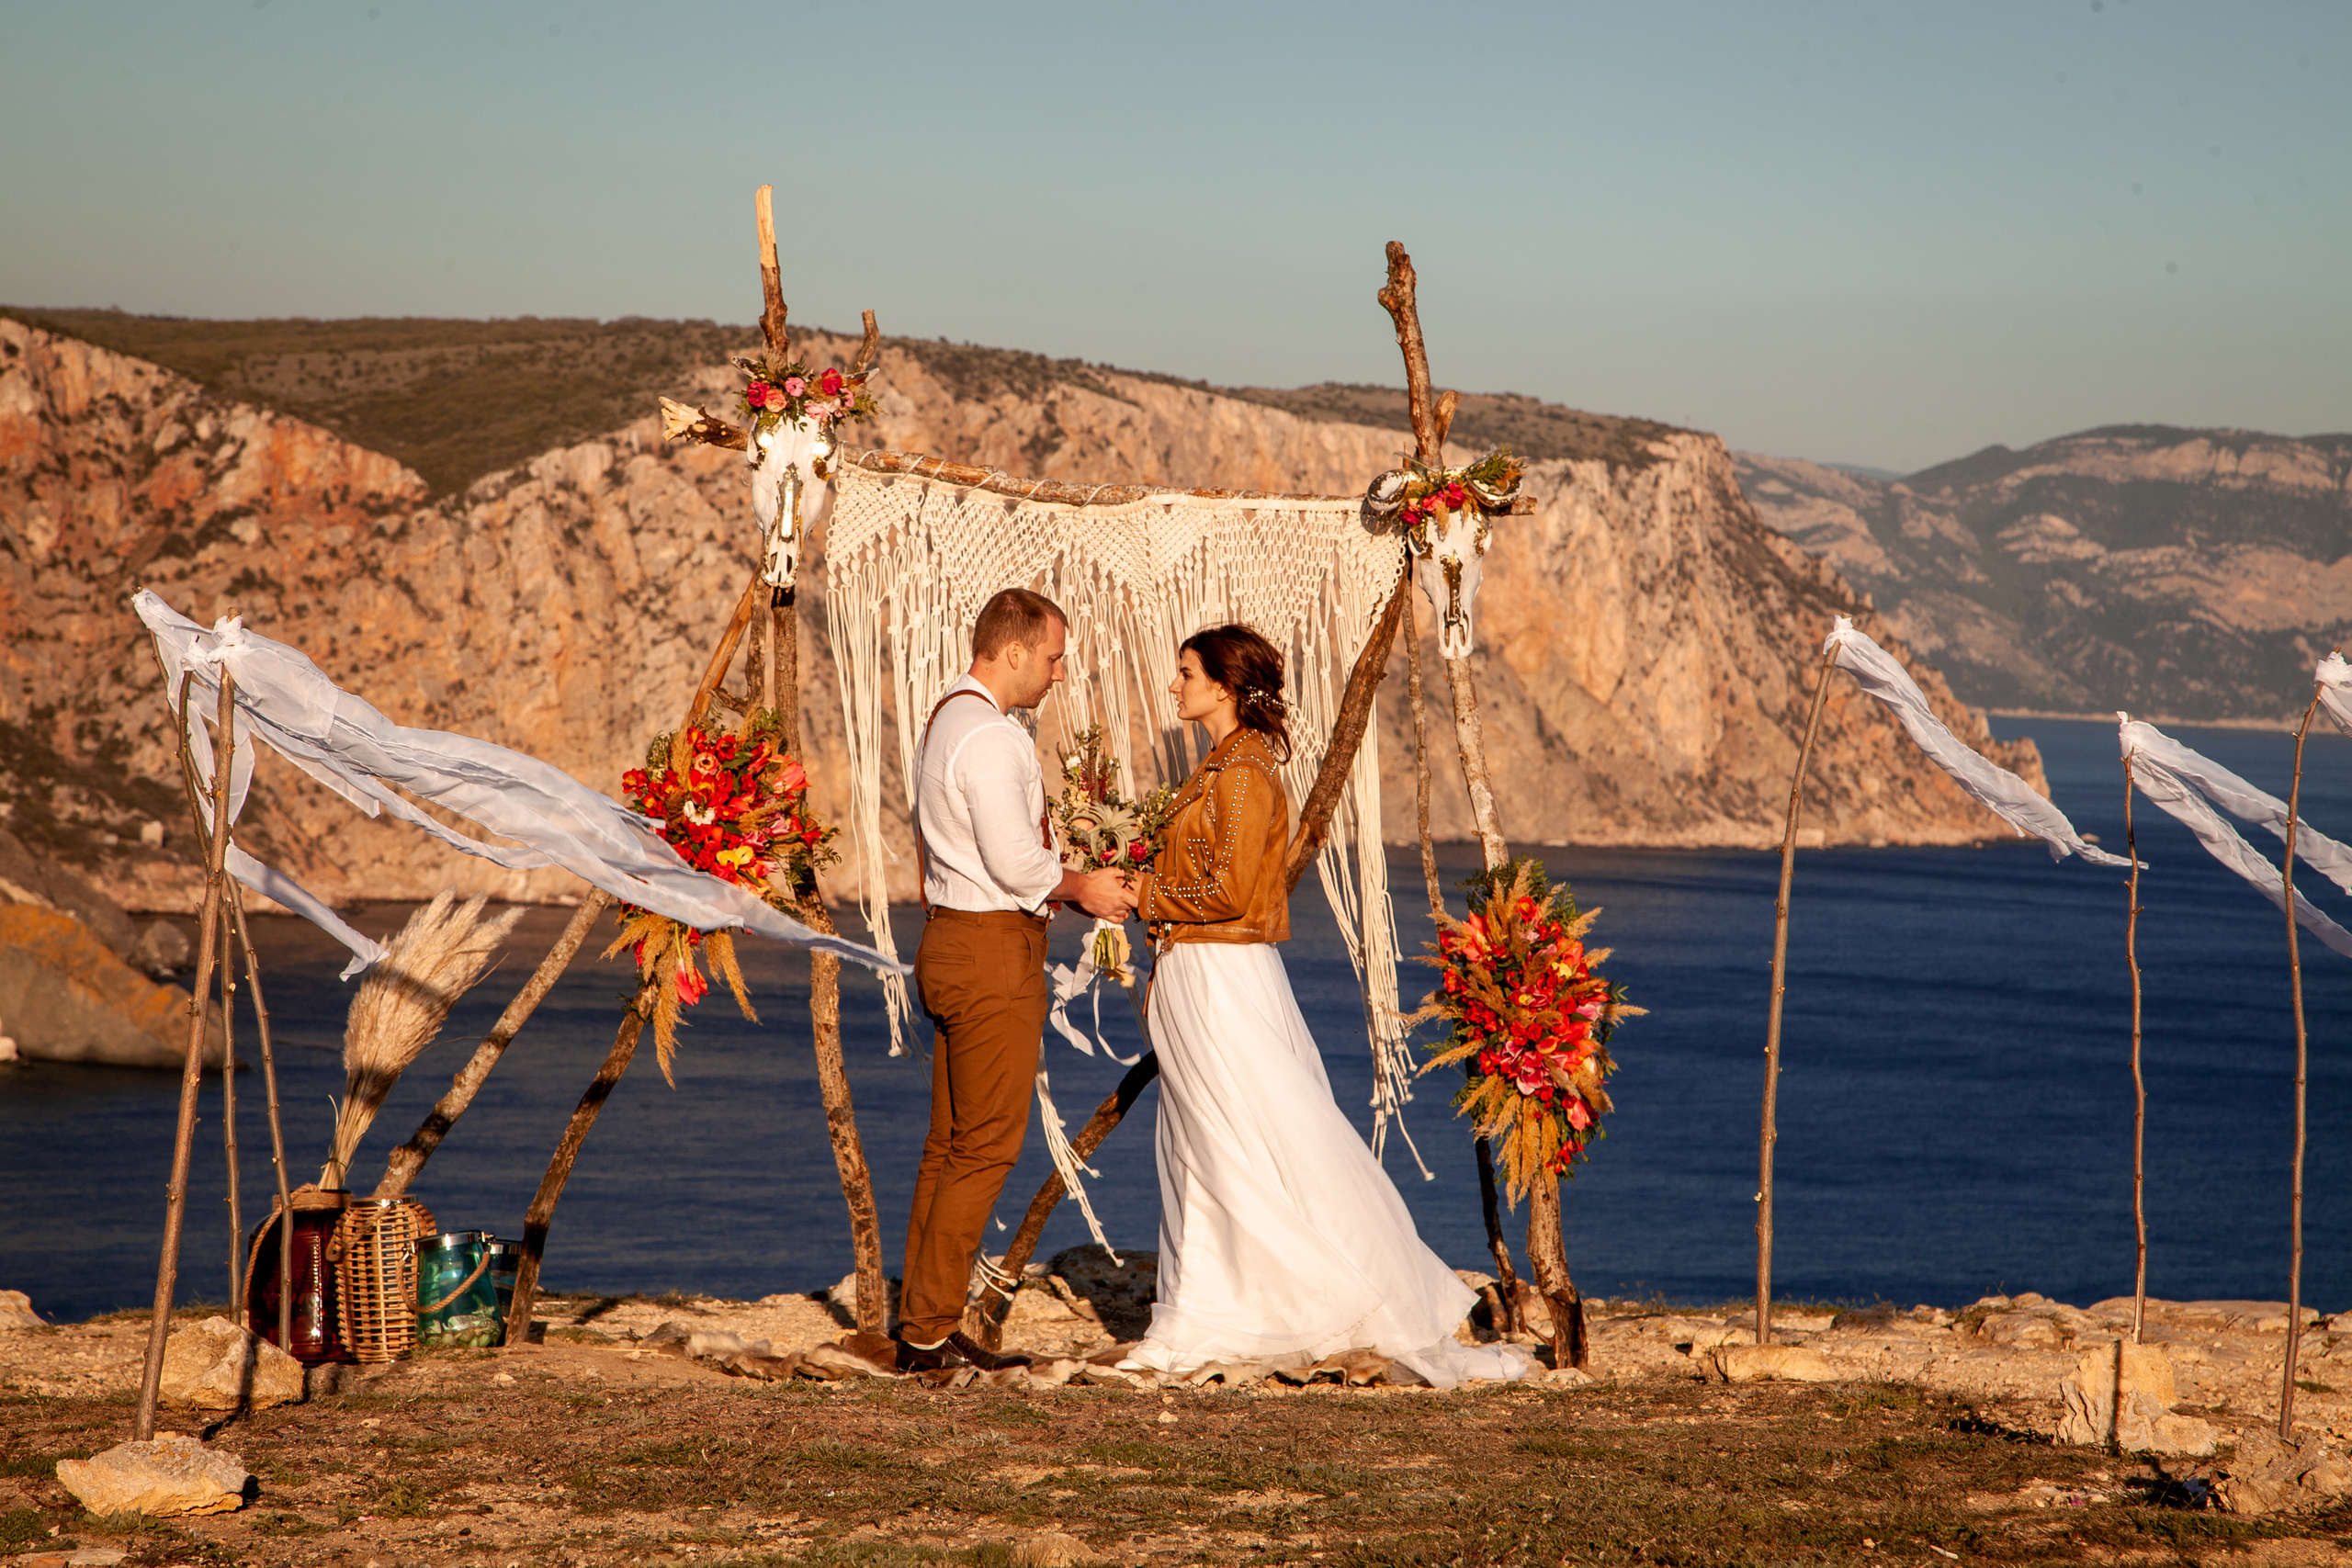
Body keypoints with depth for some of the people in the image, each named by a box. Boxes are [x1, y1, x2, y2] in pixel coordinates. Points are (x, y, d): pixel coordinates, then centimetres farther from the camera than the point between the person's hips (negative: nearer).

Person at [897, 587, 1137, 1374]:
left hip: (951, 943, 11)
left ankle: (920, 1327, 15)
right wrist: (1081, 888, -4)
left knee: (948, 1146, 12)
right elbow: (1015, 861, -22)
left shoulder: (947, 720, 16)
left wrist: (1062, 879, 15)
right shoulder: (990, 736, -17)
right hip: (992, 953, -11)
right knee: (986, 1147, -6)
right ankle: (933, 1331, -4)